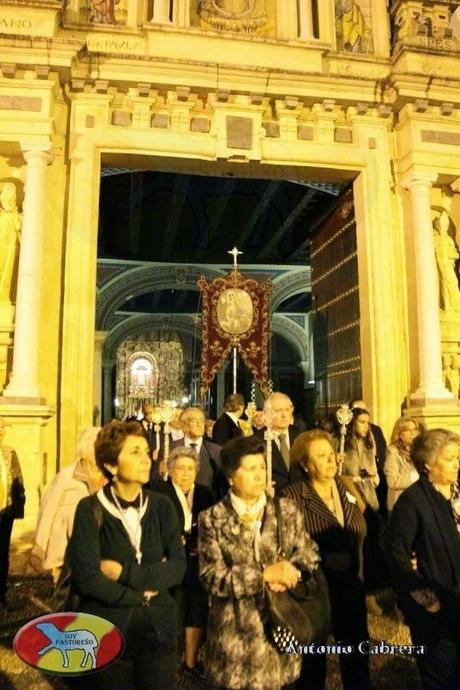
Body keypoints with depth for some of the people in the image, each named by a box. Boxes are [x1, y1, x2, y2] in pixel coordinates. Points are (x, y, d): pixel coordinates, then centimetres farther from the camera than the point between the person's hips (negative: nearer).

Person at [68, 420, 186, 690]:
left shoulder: (162, 506, -1)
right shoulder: (90, 509, -10)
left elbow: (178, 567, -7)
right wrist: (140, 594, -10)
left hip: (158, 628, 3)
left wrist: (124, 572, -16)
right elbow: (86, 578, -17)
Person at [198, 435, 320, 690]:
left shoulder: (287, 510, 2)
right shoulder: (212, 519, -8)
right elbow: (211, 577, -14)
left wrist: (289, 572, -16)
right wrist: (264, 574, -20)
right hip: (234, 628, -2)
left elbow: (309, 553, 4)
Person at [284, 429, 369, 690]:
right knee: (313, 661, 17)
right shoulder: (292, 497, -19)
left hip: (352, 590, 5)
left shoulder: (348, 488, -1)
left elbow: (362, 536, 8)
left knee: (357, 659, 20)